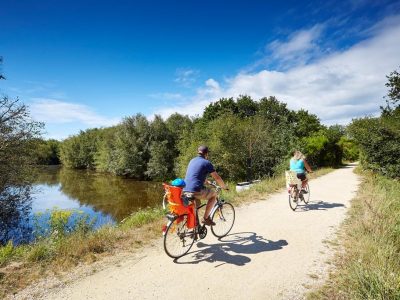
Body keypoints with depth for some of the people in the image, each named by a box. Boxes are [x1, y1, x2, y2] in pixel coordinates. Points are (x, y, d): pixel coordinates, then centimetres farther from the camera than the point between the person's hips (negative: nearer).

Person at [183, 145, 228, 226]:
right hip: (196, 191, -7)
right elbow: (217, 178, 2)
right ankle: (206, 218, 13)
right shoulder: (207, 163, 0)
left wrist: (206, 181, 48)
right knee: (214, 194, 16)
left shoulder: (192, 161, 20)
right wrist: (224, 187, 19)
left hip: (185, 190, 7)